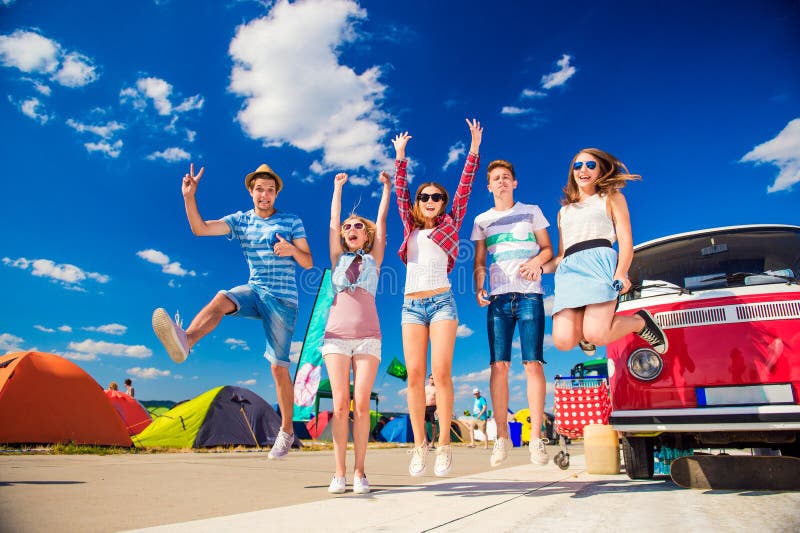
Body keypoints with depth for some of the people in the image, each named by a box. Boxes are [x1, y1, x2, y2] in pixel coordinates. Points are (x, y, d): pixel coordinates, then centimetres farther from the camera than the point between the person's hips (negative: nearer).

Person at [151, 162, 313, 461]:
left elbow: (308, 262, -1)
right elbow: (200, 229, -3)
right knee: (222, 299, -32)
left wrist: (292, 250, -22)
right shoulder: (240, 220, 8)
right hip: (254, 290, 3)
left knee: (279, 367, -1)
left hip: (283, 299, -3)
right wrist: (189, 197, -16)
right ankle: (184, 341, -56)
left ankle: (286, 431, 12)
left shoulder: (292, 222, 1)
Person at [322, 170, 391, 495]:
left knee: (361, 405, -7)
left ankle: (359, 471, 1)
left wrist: (387, 187, 21)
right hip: (336, 336, 1)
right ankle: (339, 472, 0)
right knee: (340, 404, -6)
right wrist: (338, 187, 26)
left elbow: (382, 221, 16)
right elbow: (333, 221, 19)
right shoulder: (338, 258, 18)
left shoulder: (373, 259, 16)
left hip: (368, 338, -1)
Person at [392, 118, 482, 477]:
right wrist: (401, 158, 18)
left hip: (441, 302, -2)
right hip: (411, 305, 3)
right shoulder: (411, 228, 18)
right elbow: (400, 192, 19)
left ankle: (444, 444, -4)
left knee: (441, 372, -10)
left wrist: (473, 150, 5)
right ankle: (419, 445, 0)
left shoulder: (450, 224, 12)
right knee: (414, 374, -4)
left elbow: (464, 188, 8)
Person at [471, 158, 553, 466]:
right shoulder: (482, 220, 17)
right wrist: (479, 288, -3)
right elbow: (479, 262, 15)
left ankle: (536, 437, -1)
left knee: (533, 363, -7)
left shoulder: (531, 212, 15)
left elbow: (548, 248, 13)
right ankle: (502, 437, 2)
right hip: (498, 298, 1)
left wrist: (537, 261, -10)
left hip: (529, 295, -1)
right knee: (498, 365, -5)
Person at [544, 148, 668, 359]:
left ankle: (639, 321, 5)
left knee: (596, 335, -26)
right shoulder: (564, 211, 31)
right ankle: (583, 328, 17)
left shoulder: (611, 198, 20)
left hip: (600, 262, -3)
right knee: (563, 341, -19)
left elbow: (626, 241, 5)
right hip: (568, 271, 4)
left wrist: (621, 273, -15)